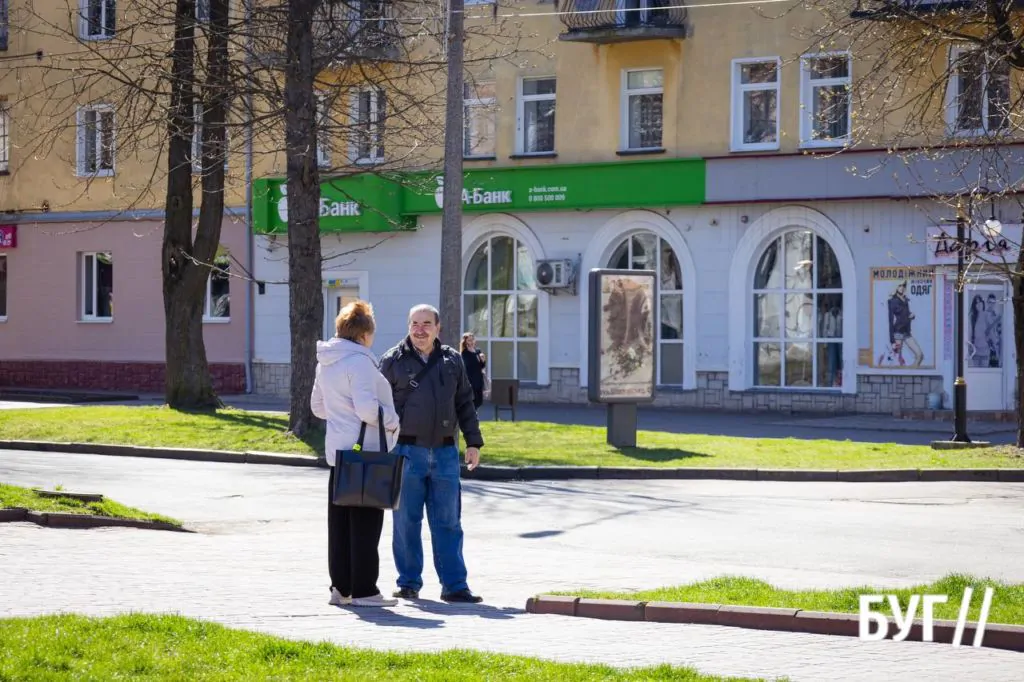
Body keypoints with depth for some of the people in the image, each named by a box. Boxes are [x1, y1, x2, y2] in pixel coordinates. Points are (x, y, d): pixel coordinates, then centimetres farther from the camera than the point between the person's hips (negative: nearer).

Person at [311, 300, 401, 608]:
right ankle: (363, 590, 0)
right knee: (365, 523, -3)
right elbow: (366, 407, -24)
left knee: (340, 522, 11)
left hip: (339, 451, 9)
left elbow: (318, 406, 21)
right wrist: (392, 421, -9)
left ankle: (340, 587, 16)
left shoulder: (325, 363, 12)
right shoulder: (359, 361, -16)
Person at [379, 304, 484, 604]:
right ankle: (409, 583, 13)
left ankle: (454, 585, 7)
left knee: (448, 522, 3)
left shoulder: (452, 360, 11)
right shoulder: (393, 360, 2)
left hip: (445, 452, 2)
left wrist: (473, 443, 10)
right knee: (406, 521, 3)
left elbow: (465, 404, 17)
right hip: (407, 452, -2)